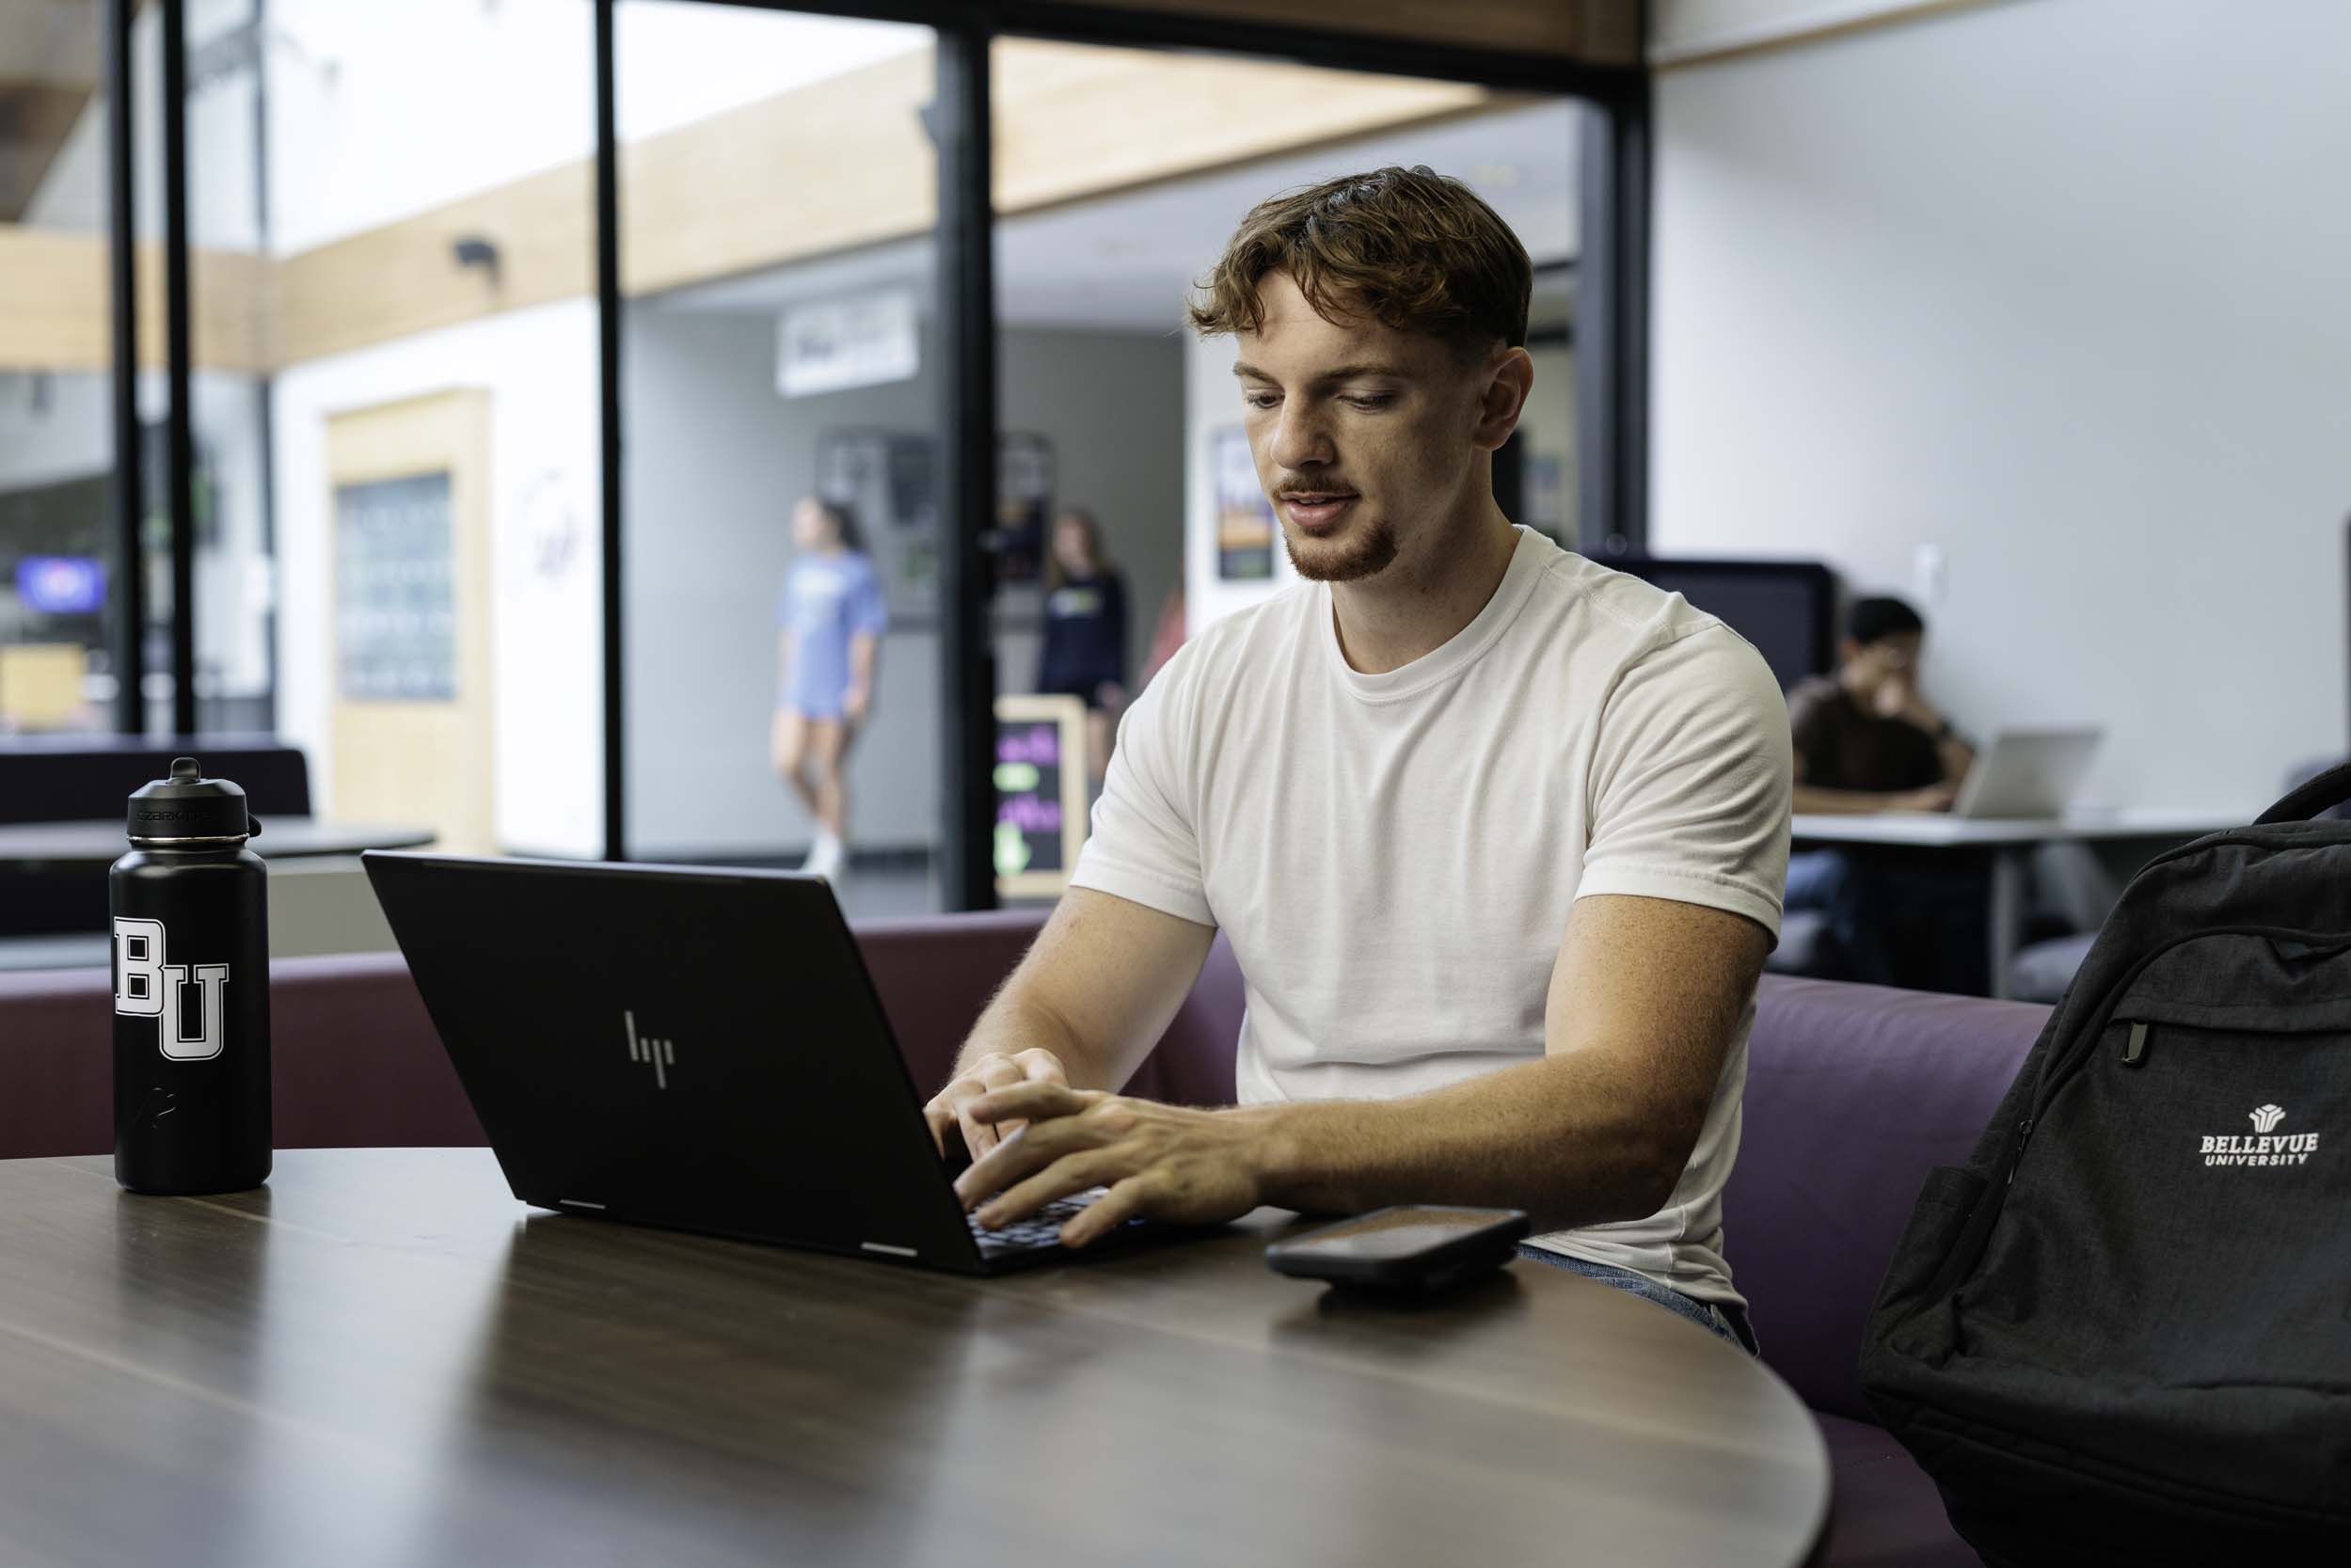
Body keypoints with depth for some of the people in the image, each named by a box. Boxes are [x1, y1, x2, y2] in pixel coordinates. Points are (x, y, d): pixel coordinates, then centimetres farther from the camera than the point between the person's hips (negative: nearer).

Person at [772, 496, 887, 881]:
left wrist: (862, 688, -15)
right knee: (788, 762, -4)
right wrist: (784, 685, 18)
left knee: (830, 768, -1)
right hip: (800, 686, 6)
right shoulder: (800, 571, 13)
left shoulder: (857, 573, -8)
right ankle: (827, 825, 18)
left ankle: (833, 849, 13)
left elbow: (868, 635, -10)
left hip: (839, 688, -6)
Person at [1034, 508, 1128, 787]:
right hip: (1060, 684, 4)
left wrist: (1115, 683, -7)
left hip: (1096, 682, -4)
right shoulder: (1056, 587, 12)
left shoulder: (1107, 583, 3)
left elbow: (1118, 637, 1)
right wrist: (1040, 690, 13)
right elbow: (1050, 641, 16)